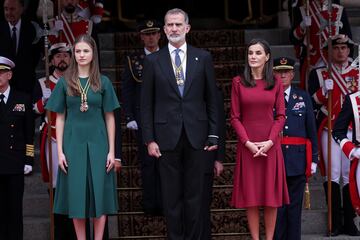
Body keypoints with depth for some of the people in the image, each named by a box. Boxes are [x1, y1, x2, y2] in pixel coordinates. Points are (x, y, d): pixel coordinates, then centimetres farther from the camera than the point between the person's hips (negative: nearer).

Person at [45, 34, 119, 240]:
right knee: (76, 194, 2)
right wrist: (60, 151, -2)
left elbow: (109, 117, 4)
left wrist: (111, 151, -1)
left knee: (99, 193, 0)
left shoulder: (103, 82, 3)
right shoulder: (65, 82, 4)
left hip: (97, 143, 0)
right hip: (73, 143, 0)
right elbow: (60, 118, 5)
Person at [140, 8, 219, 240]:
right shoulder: (153, 61, 4)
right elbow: (146, 104, 4)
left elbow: (212, 99, 6)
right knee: (172, 196, 4)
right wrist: (149, 139, -2)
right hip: (167, 136, 0)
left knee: (195, 194, 5)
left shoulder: (203, 58, 5)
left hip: (196, 135, 0)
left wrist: (213, 135, 1)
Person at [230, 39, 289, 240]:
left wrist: (269, 142, -12)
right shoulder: (238, 82, 2)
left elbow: (281, 116, 2)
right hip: (247, 145, -1)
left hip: (270, 145, 1)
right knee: (251, 194, 1)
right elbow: (235, 117, 0)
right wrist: (248, 142, -11)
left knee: (271, 194, 2)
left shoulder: (276, 84, 5)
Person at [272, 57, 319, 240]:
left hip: (298, 160, 2)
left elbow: (311, 130, 10)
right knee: (276, 205, 0)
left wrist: (313, 159, 6)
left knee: (295, 206, 5)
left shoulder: (303, 98, 10)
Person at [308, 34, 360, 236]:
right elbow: (312, 103, 2)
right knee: (333, 174, -4)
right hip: (329, 130, -1)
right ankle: (336, 222, -1)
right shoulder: (319, 74, 8)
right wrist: (324, 91, -15)